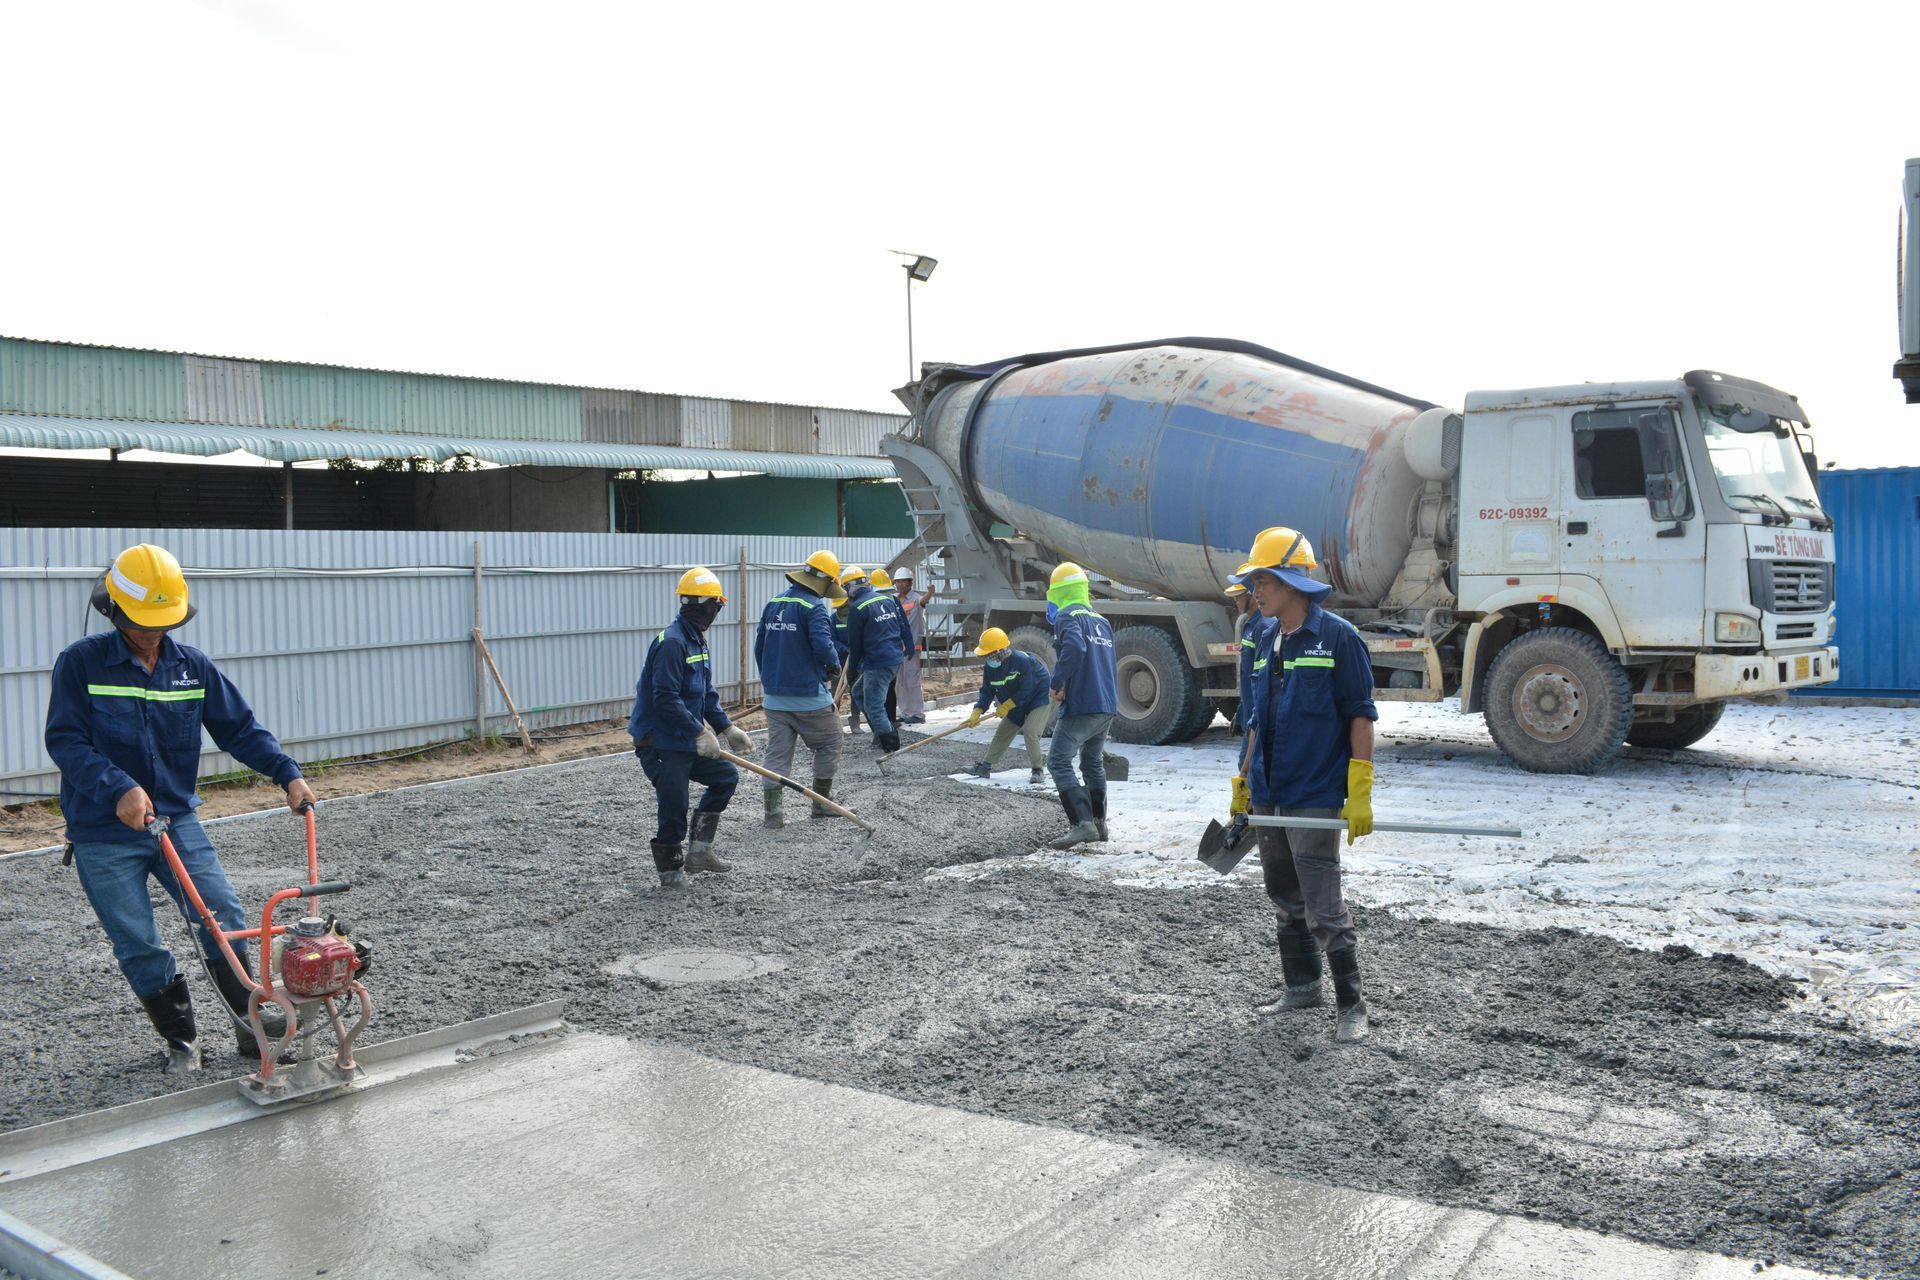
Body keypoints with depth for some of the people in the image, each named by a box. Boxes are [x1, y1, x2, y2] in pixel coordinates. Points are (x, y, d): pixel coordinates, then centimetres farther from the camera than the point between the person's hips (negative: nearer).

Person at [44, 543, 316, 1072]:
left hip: (176, 818, 3)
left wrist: (287, 773, -10)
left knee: (223, 917, -6)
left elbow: (240, 728, 4)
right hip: (104, 834, -3)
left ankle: (248, 1022, 6)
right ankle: (181, 1040, 17)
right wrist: (118, 789, -29)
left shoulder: (193, 666, 3)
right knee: (139, 945, 2)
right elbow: (65, 740, -14)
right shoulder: (80, 664, -7)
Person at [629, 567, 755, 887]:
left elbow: (706, 694, 18)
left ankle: (699, 851, 18)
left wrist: (728, 728, 10)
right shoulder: (672, 641, -20)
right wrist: (699, 733, -24)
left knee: (726, 776, 14)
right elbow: (665, 699, -26)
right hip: (660, 744, -10)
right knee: (674, 808, -3)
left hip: (686, 741, 10)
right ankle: (670, 870, 18)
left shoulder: (697, 640, 12)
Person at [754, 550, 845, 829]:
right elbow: (823, 646, -24)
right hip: (809, 696, -6)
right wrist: (834, 666, -3)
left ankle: (772, 814, 2)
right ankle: (822, 803, 18)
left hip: (774, 697, 6)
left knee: (777, 753, 8)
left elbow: (759, 647, 16)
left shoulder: (773, 605, 10)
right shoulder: (815, 608, -12)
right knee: (828, 746, 13)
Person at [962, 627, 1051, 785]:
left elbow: (1025, 690, -28)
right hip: (1016, 703, 7)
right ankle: (986, 767, 18)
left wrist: (1007, 706, -22)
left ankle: (1037, 770, -10)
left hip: (1040, 697, -7)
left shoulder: (1022, 660, -32)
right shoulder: (989, 668, -11)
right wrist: (977, 713, -18)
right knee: (1002, 732, 9)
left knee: (1030, 730, -22)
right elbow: (987, 692, -6)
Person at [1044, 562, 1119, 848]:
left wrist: (1058, 683, -19)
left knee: (1059, 762, -7)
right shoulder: (1102, 621, 19)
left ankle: (1082, 824, -19)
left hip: (1081, 705, -9)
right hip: (1108, 706, 9)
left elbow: (1074, 647, -28)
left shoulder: (1068, 616, -8)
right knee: (1093, 763, 23)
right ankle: (1099, 824, 29)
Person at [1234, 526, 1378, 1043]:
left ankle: (1350, 1005, 7)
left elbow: (1361, 716, -12)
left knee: (1322, 908, -6)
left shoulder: (1338, 637, -10)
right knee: (1285, 900, 16)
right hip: (1268, 797, 8)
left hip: (1314, 797, -8)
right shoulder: (1268, 642, 12)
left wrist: (1359, 795, -17)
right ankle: (1301, 986, 30)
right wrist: (1244, 783, 20)